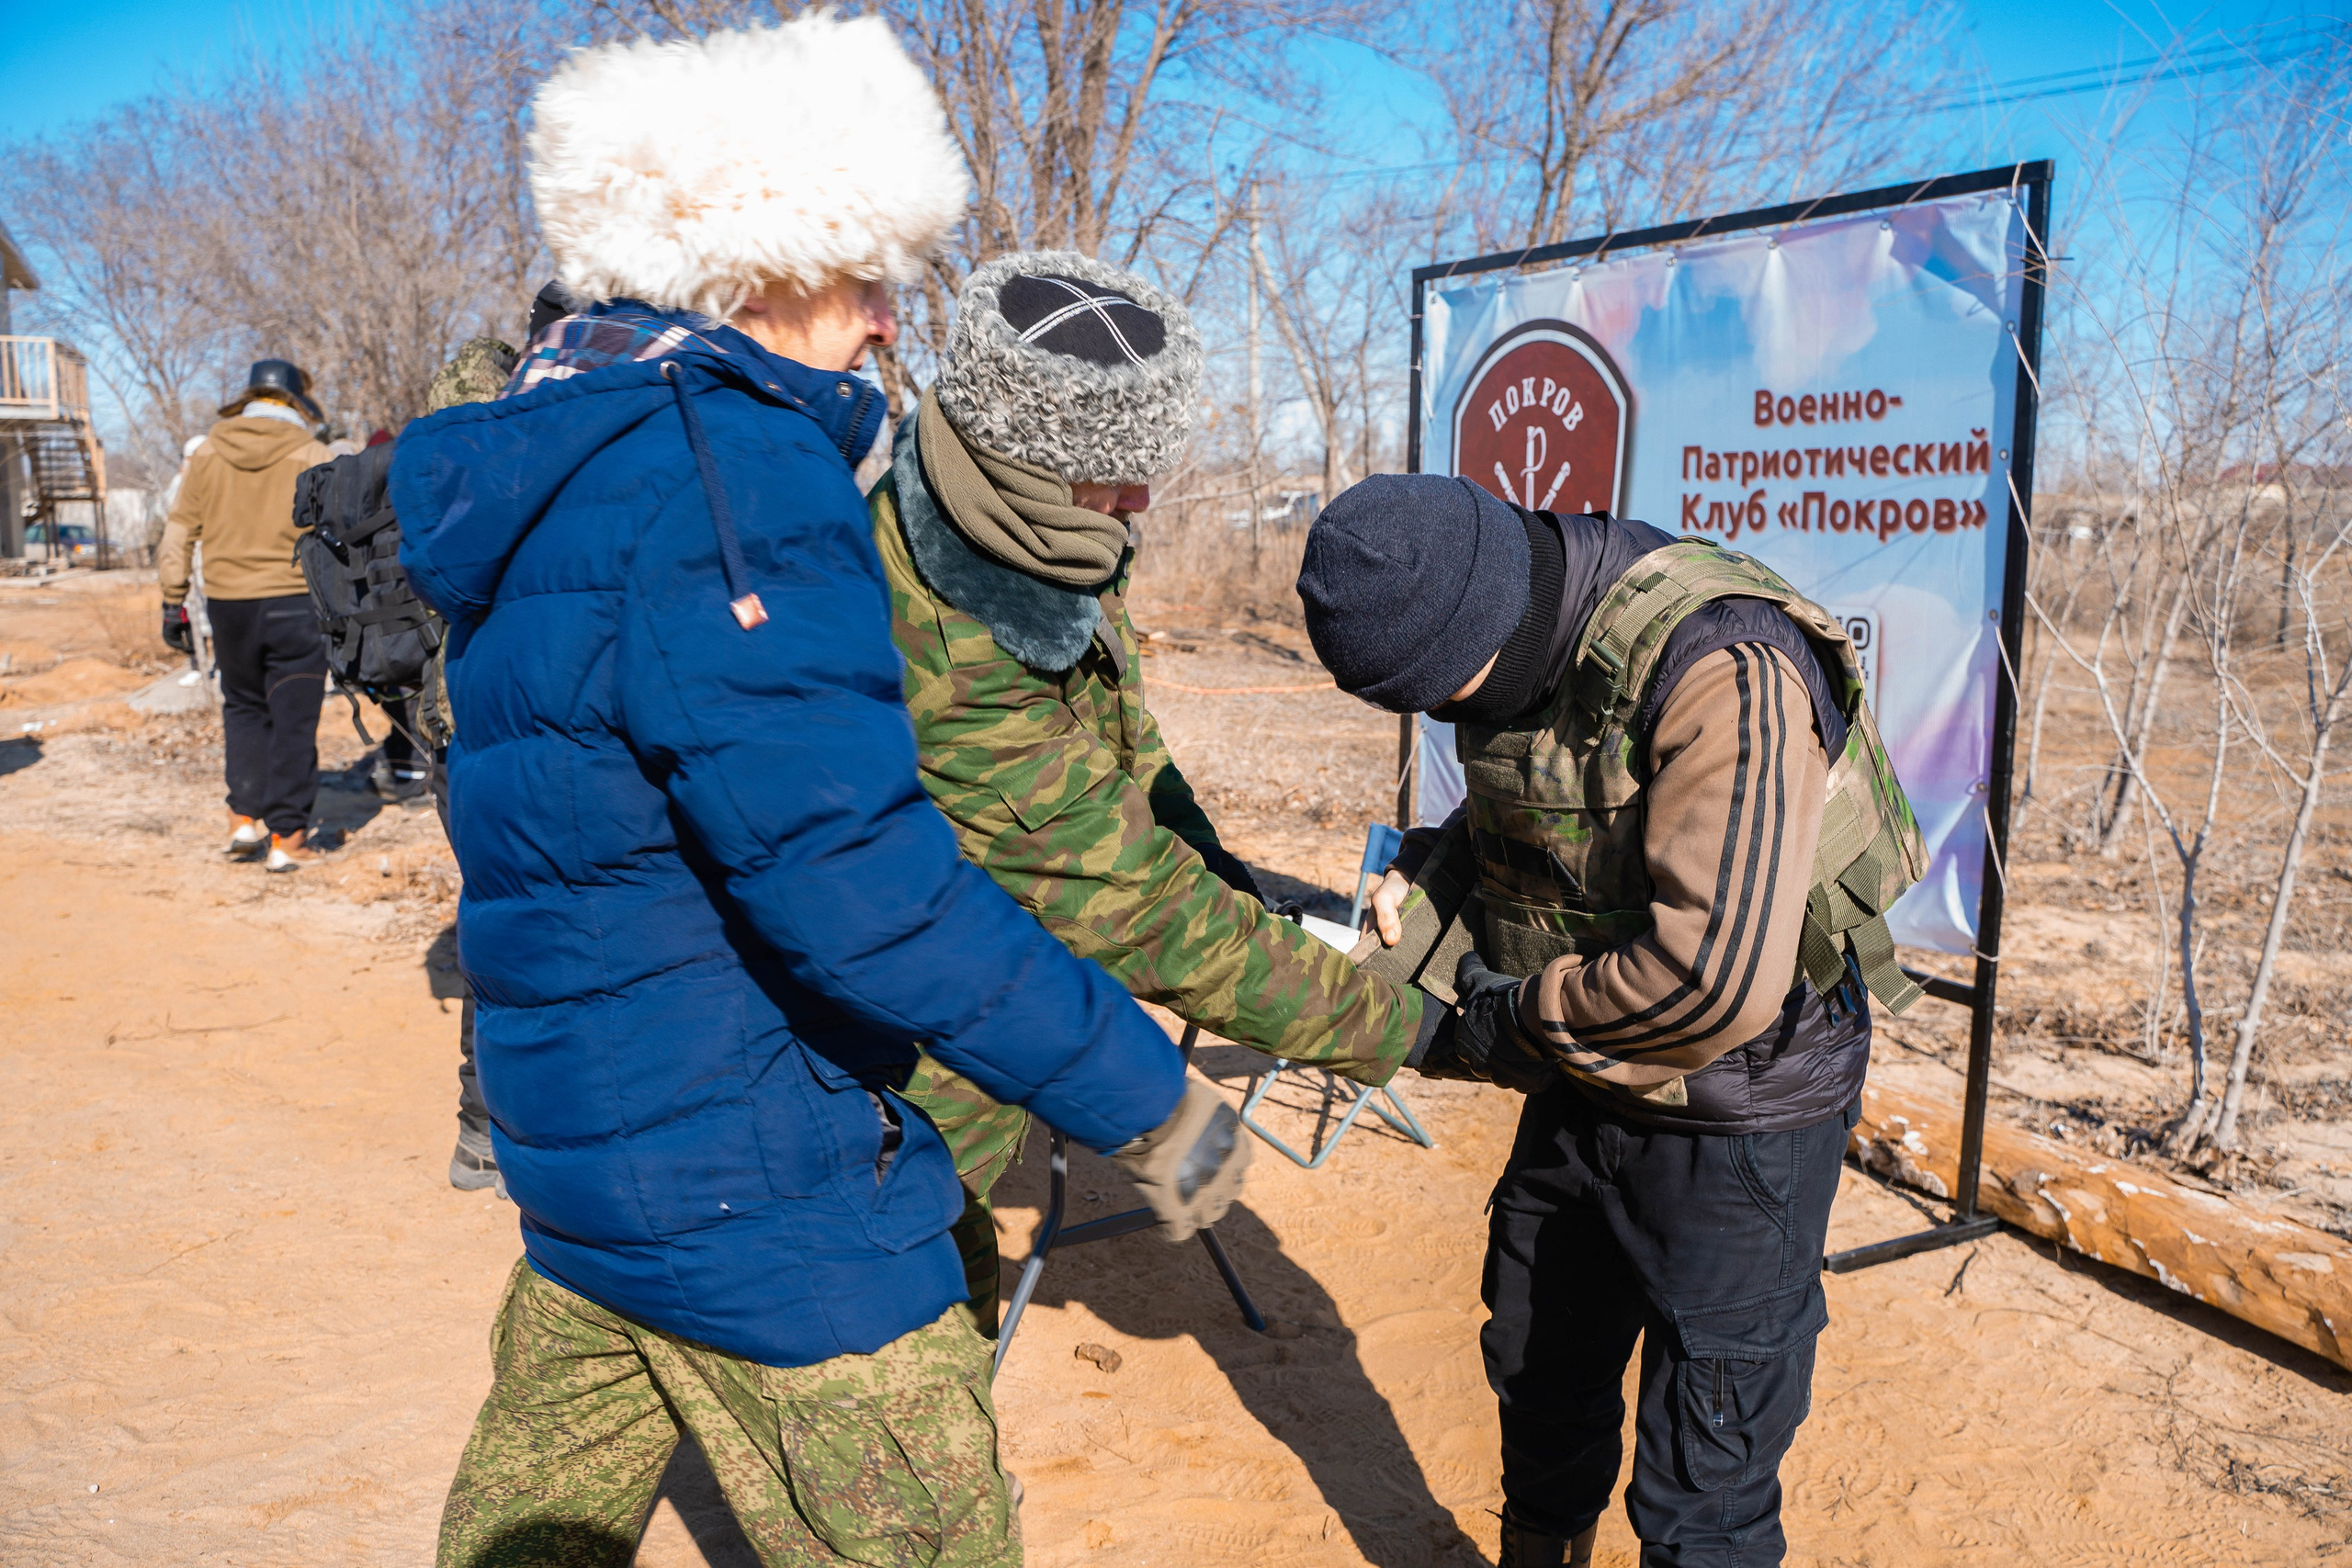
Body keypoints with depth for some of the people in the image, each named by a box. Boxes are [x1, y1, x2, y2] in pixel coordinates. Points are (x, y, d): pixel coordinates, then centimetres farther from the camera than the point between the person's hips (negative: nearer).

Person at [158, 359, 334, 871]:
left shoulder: (207, 454, 5)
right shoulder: (312, 457, -4)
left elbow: (178, 535, 7)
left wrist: (173, 600, 13)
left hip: (227, 602, 3)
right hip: (295, 603, -3)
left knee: (243, 707, 21)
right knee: (293, 719, 2)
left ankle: (245, 817, 14)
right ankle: (286, 837, 3)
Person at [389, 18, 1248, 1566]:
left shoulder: (554, 440, 10)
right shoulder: (728, 462, -22)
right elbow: (848, 871, -29)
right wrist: (1142, 1093, -21)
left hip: (580, 1145, 10)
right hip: (751, 1186, -10)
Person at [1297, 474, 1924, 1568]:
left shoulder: (1722, 669, -31)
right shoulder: (1520, 654, -4)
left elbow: (1718, 977, -37)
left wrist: (1518, 1019, -22)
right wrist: (1417, 895, -5)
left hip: (1735, 1108, -8)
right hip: (1581, 1084, 8)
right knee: (1538, 1367, 27)